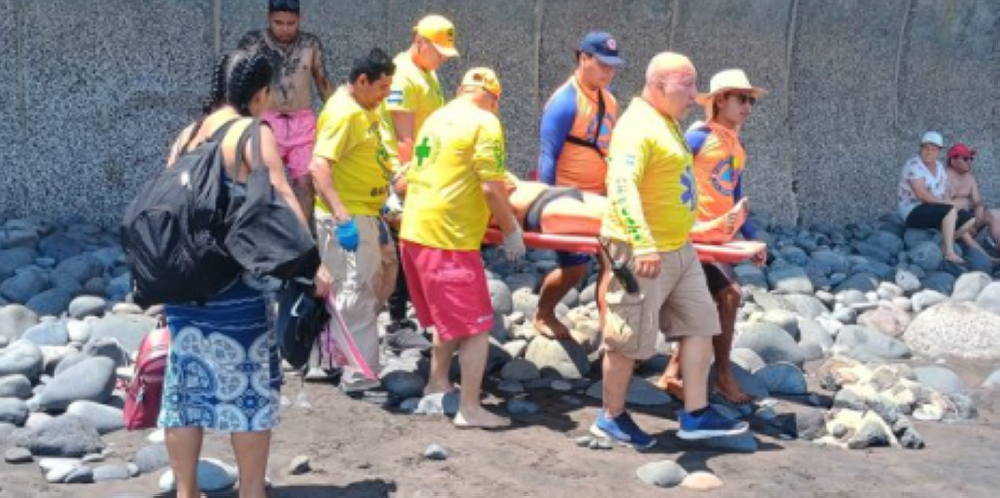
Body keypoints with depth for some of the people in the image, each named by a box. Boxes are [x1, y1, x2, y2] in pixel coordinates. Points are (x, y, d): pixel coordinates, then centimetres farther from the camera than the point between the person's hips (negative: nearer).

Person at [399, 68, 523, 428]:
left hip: (414, 232, 9)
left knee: (447, 317, 25)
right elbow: (491, 188, -15)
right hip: (449, 237, -8)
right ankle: (470, 410, 2)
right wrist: (511, 232, -3)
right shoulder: (485, 122, -8)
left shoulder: (435, 118, 16)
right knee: (476, 326, 0)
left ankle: (437, 384, 36)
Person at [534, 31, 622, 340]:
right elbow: (548, 156, -17)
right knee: (575, 267, -3)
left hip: (600, 197, 7)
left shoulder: (609, 100, 7)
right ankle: (543, 315, 22)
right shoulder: (565, 101, -16)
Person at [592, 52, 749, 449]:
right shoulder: (638, 125, -17)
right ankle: (611, 418, 17)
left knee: (699, 325, 10)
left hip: (680, 249, 10)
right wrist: (644, 244, -40)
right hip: (644, 253, -10)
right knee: (629, 339, 2)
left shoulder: (667, 122, 14)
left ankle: (696, 415, 17)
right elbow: (621, 186, -31)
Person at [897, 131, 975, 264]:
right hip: (913, 212, -9)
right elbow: (922, 195, -23)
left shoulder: (939, 167, 11)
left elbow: (945, 195, 10)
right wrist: (947, 204, -18)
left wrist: (949, 203, -12)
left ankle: (944, 246, -2)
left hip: (935, 210, 9)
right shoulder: (914, 165, -15)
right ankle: (950, 253, -31)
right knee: (950, 211, -31)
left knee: (970, 220, -2)